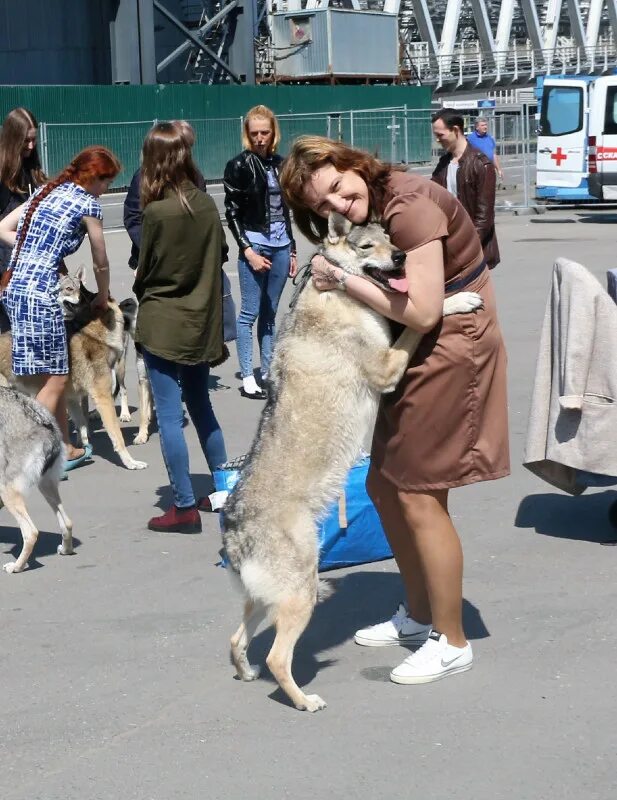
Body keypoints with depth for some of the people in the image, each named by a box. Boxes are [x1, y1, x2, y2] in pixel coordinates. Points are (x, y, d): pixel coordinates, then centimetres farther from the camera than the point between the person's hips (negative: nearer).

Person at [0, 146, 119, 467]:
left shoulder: (47, 190, 17)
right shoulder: (87, 203, -4)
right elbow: (100, 262, 5)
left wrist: (37, 253, 12)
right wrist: (102, 298, 22)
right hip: (39, 292, -8)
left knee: (55, 374, 16)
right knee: (54, 380, 0)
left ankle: (65, 450, 24)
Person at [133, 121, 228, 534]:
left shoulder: (157, 212, -17)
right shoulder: (207, 204, -1)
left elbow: (144, 271, -6)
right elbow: (219, 257, 6)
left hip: (163, 325, -6)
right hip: (202, 321, 6)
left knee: (169, 416, 0)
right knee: (201, 406, 21)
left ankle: (185, 507, 1)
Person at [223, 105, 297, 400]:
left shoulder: (279, 164, 12)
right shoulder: (239, 166, -4)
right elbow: (232, 213, -5)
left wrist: (292, 250, 17)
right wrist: (248, 251, -12)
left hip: (281, 245, 5)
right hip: (254, 244, -5)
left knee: (270, 313, 8)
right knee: (250, 313, -4)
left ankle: (268, 372, 14)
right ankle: (247, 378, -2)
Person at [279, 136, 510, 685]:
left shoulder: (409, 207, -23)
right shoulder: (373, 211, 6)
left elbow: (422, 312, -27)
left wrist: (343, 279, -24)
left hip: (452, 347, -10)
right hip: (414, 351, 10)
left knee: (418, 496, -5)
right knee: (384, 486, 13)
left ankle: (452, 642, 9)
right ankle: (419, 615, 29)